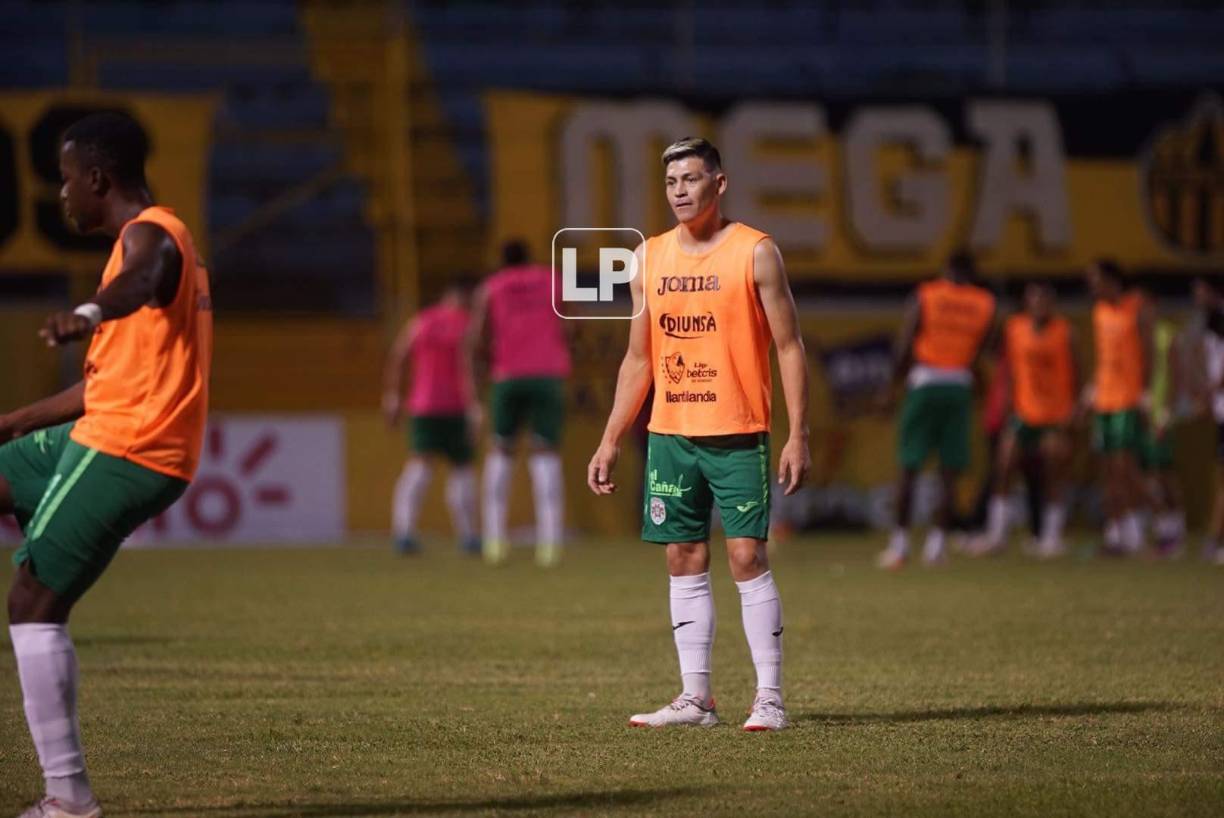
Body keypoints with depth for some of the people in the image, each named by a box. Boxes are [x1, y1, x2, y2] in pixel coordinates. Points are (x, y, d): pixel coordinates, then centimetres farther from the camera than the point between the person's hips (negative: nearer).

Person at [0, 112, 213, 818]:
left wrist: (90, 312, -53)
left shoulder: (150, 234, -11)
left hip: (124, 453, -10)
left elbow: (150, 277, -39)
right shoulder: (147, 238, 22)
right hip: (105, 439, 10)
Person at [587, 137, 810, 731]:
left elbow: (788, 347, -3)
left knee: (746, 555, -8)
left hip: (737, 436, -5)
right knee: (684, 559, 5)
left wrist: (797, 435, -11)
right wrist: (610, 441, 11)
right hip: (669, 435, 5)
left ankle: (769, 697, -5)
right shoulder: (650, 258, 10)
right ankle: (695, 698, 8)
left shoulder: (755, 253, -3)